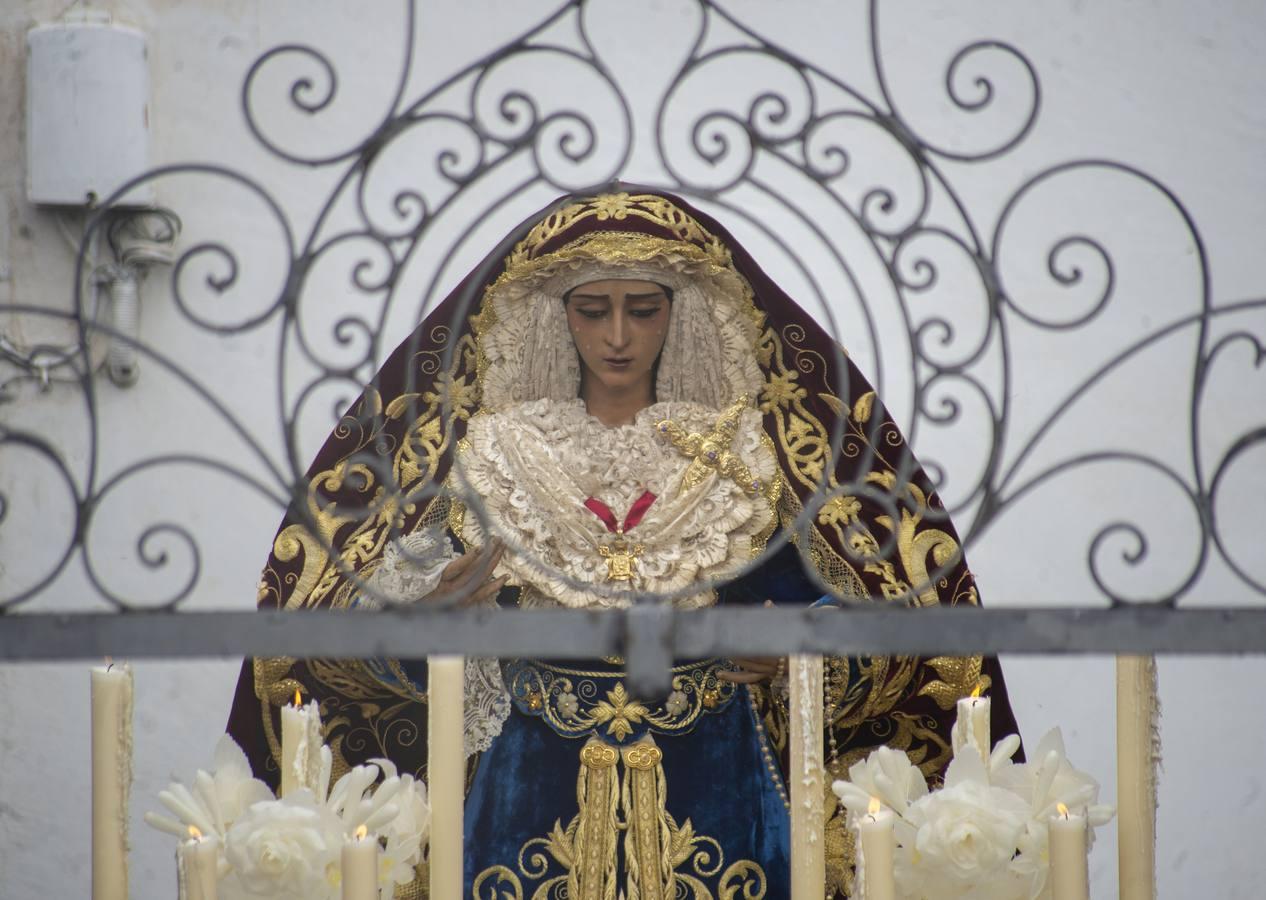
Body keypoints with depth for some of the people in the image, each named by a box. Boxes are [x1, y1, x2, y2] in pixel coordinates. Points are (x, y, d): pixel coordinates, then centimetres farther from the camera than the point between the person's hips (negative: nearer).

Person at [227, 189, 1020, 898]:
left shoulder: (743, 451, 4)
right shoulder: (493, 452, 4)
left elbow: (823, 604, 0)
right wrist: (427, 615, -20)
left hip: (709, 793, 0)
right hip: (535, 793, 0)